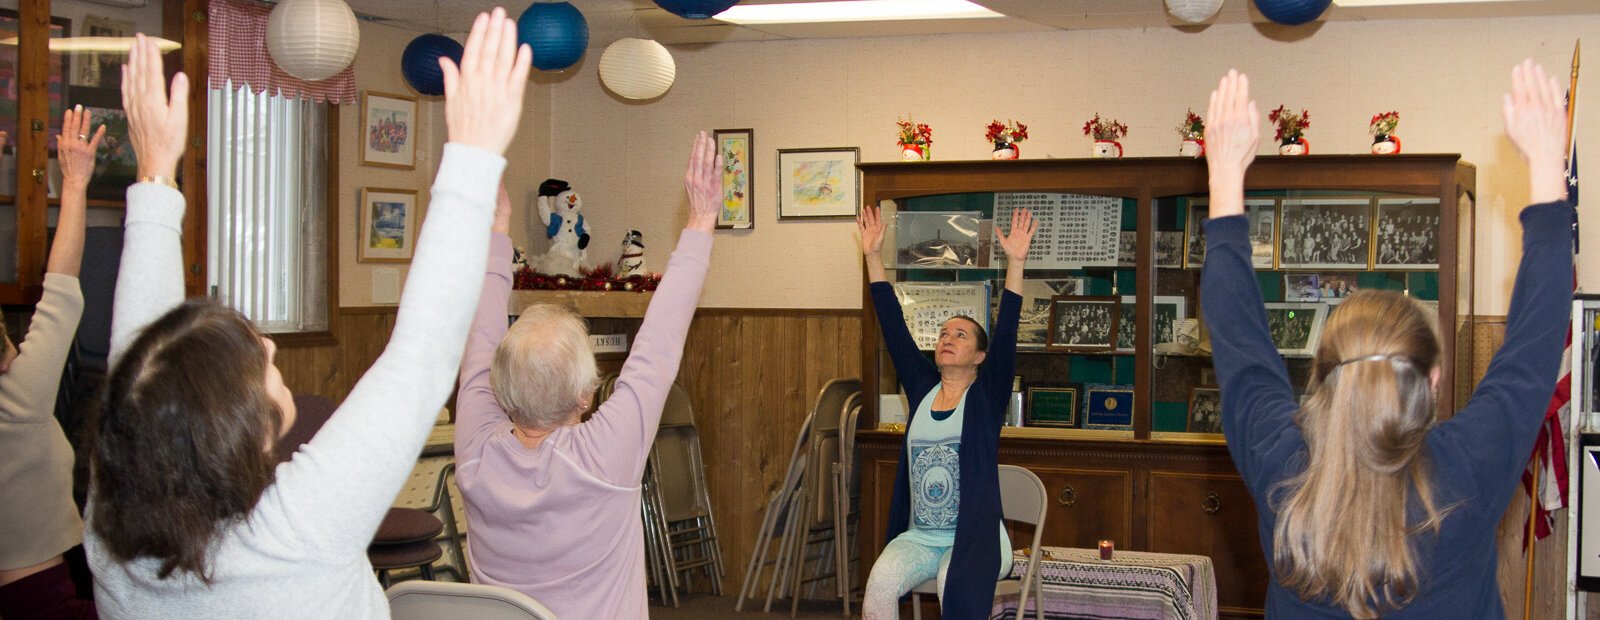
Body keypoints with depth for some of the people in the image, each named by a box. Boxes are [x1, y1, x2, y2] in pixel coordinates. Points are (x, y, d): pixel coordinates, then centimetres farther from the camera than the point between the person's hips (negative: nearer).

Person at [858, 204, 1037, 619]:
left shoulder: (986, 395, 2)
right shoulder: (922, 388, 11)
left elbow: (1006, 333, -11)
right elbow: (894, 328, 8)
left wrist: (1015, 263, -21)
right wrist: (873, 256, 3)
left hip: (975, 538, -3)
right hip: (918, 537, 3)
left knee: (956, 586, -35)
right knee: (880, 583, -27)